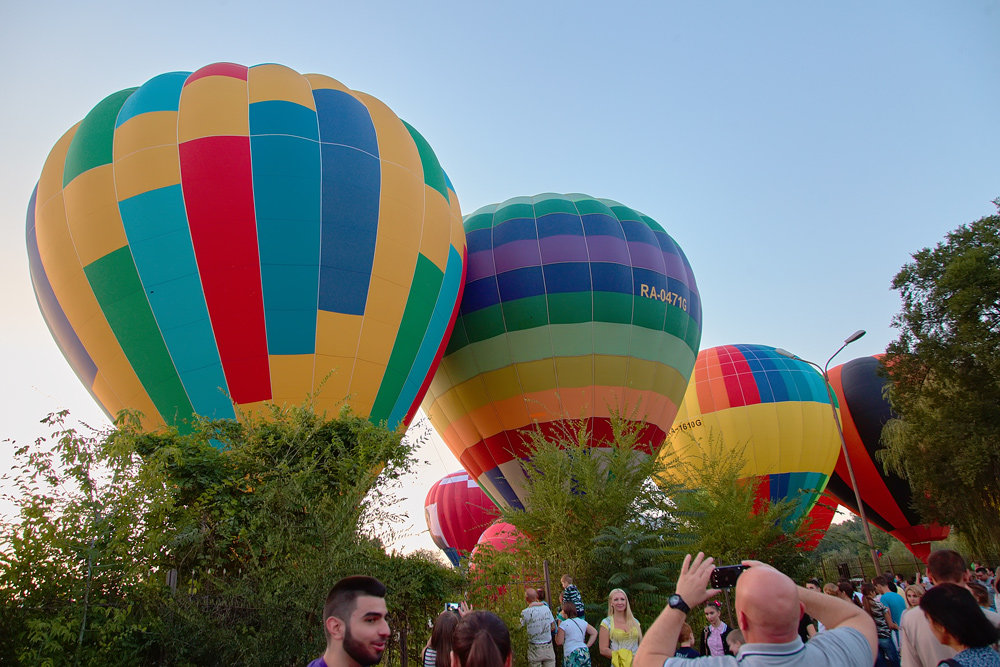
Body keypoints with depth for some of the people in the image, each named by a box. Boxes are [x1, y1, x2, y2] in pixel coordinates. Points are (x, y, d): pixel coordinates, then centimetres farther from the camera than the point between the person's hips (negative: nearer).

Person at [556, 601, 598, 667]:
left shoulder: (564, 624, -8)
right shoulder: (582, 622, 10)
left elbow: (559, 642, -7)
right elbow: (594, 633, 13)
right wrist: (587, 645, 12)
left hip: (572, 655, -6)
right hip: (585, 653, 6)